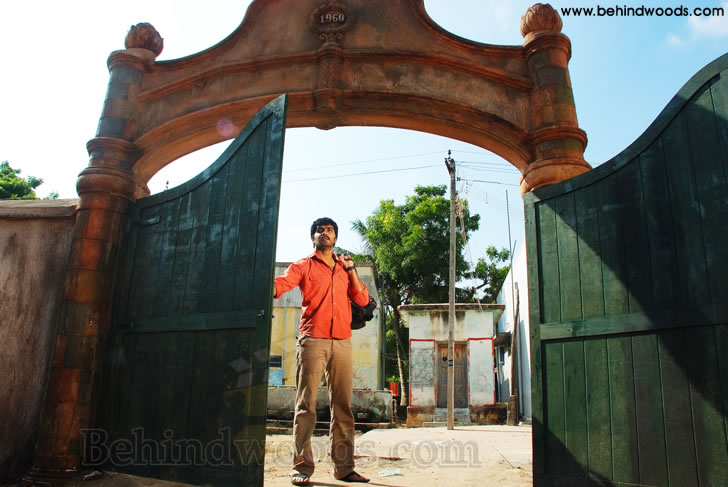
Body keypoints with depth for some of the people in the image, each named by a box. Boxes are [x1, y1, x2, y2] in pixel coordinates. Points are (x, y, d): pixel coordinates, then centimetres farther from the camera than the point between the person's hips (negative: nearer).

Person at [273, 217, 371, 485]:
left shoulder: (345, 267, 19)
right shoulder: (303, 266, 8)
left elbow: (362, 299, 12)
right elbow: (280, 284, -10)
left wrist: (351, 269, 4)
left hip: (342, 342, 4)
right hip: (312, 341, -4)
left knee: (343, 406, 5)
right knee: (306, 405, -5)